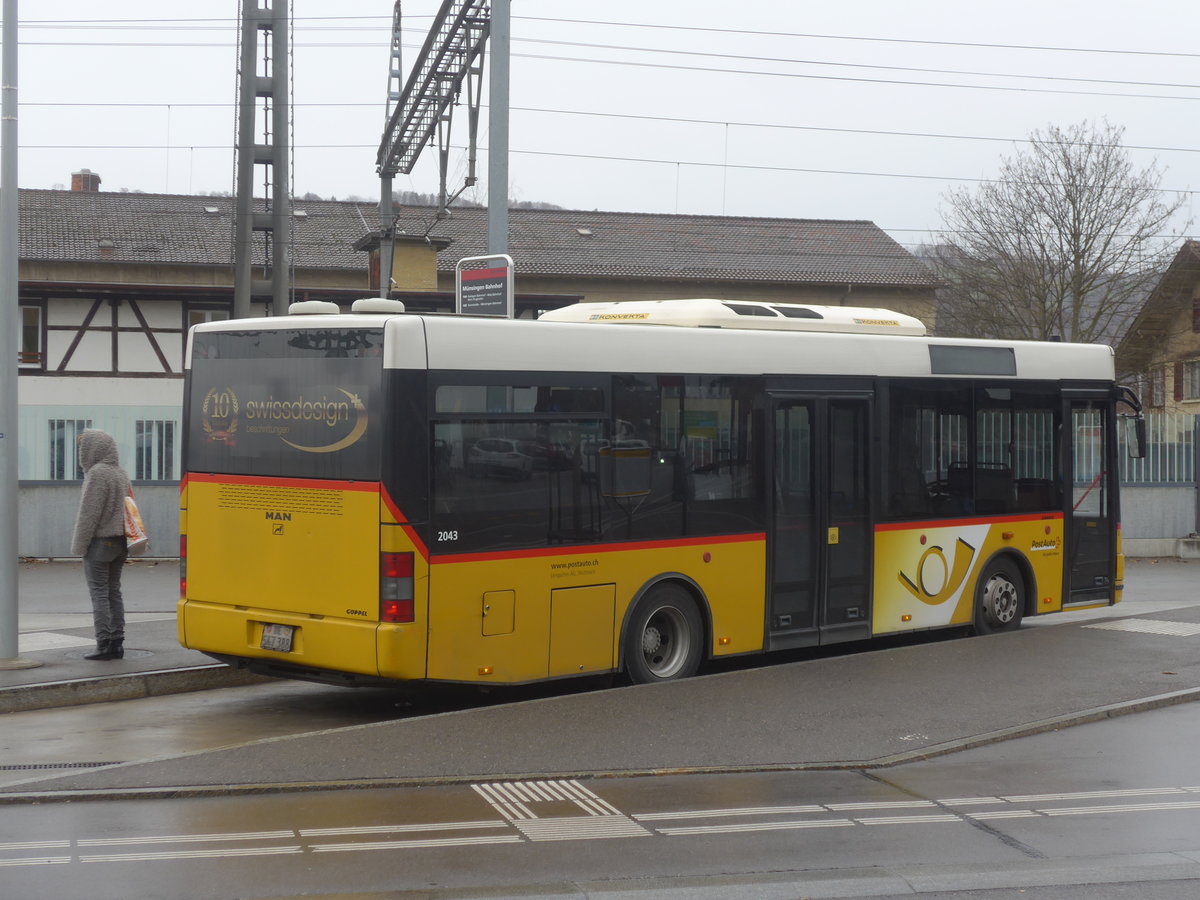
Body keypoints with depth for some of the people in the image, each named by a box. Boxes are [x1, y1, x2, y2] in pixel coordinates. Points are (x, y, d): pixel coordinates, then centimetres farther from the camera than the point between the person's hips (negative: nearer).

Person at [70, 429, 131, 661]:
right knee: (114, 592, 11)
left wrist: (79, 544, -12)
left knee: (99, 593, -5)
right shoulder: (121, 473, 12)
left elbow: (89, 513, -17)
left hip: (99, 542, -8)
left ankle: (104, 645, -7)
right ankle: (117, 643, 11)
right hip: (119, 542, 8)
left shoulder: (97, 473, -15)